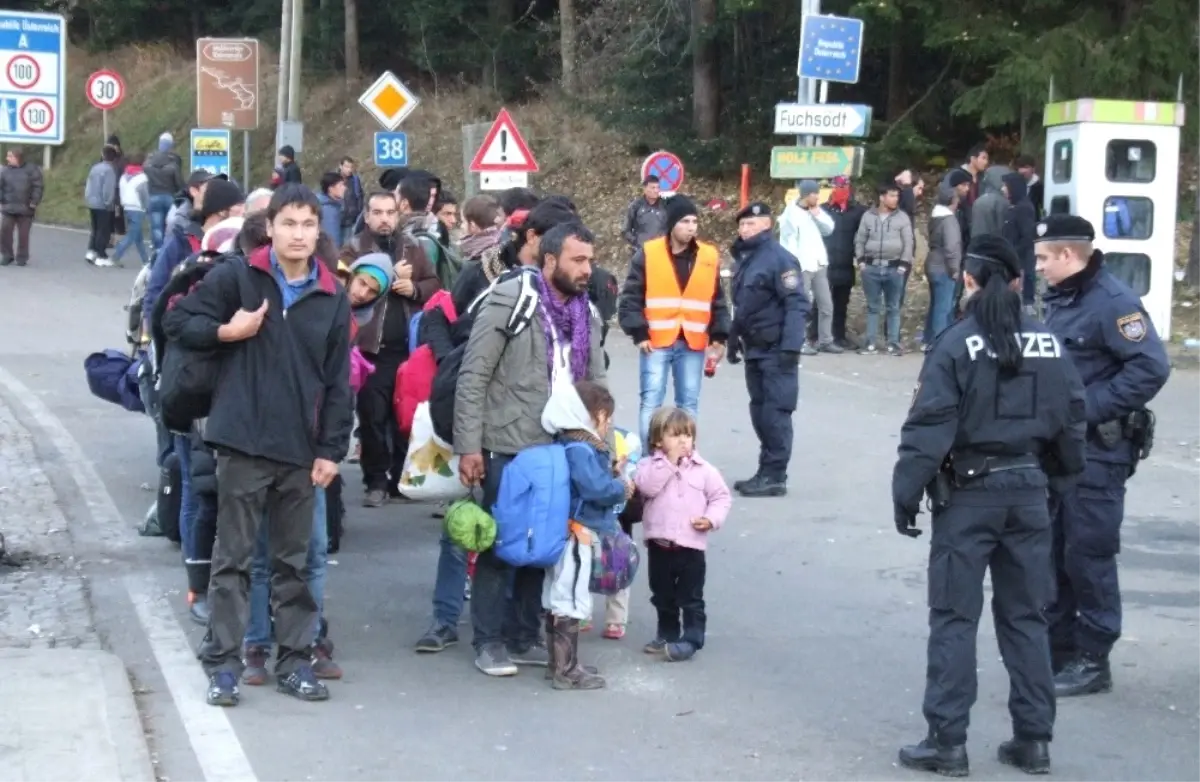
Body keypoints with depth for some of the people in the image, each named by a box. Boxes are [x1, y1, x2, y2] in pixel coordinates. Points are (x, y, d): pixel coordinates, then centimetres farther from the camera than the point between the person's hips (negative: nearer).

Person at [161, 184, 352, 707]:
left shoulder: (333, 298, 5)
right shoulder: (236, 278, -2)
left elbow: (338, 382, 5)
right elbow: (176, 320, 3)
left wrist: (332, 449, 0)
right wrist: (226, 332, -12)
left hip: (301, 450, 3)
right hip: (242, 443, -2)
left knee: (295, 561, 11)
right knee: (233, 558, 4)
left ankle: (294, 660, 20)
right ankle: (222, 662, 11)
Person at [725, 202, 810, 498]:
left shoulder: (779, 258, -13)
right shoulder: (744, 258, 14)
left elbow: (797, 304, -19)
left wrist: (791, 346, -24)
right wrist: (734, 339, 20)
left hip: (776, 350, -9)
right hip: (754, 349, 9)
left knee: (775, 412, -6)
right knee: (760, 412, 12)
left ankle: (775, 476, -1)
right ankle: (766, 472, 18)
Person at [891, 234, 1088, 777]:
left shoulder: (958, 343, -11)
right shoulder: (1049, 344, 3)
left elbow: (929, 426, -14)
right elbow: (1071, 421, 8)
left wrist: (906, 493, -8)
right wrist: (1060, 477, 22)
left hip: (968, 492, -4)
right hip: (1028, 490, 4)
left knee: (954, 618, 2)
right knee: (1026, 616, 12)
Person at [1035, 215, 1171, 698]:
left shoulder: (1112, 302, -17)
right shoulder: (1060, 299, 11)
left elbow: (1152, 367, -24)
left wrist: (1089, 406, -22)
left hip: (1097, 450, -9)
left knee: (1088, 556, -1)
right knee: (1048, 552, 13)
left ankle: (1092, 661, 10)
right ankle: (1057, 649, 24)